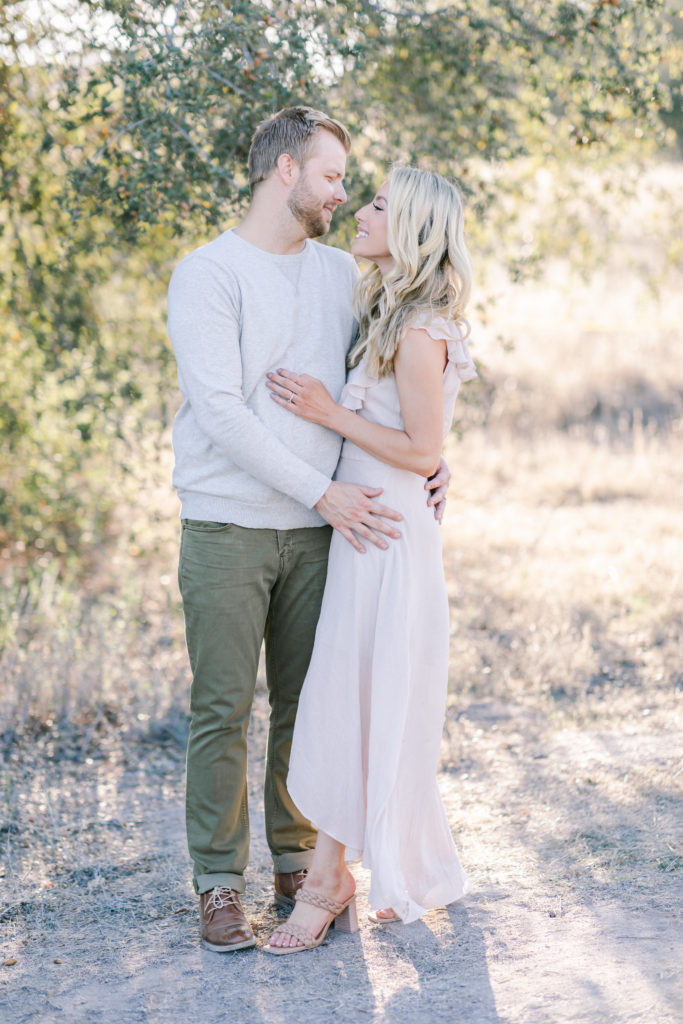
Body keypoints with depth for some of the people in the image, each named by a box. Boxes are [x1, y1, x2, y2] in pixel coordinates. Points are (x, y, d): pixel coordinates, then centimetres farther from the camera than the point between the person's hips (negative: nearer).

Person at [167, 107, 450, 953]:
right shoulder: (206, 275, -8)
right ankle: (219, 883, 8)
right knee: (222, 709, -2)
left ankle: (298, 862, 21)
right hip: (226, 527, -5)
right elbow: (220, 411, -16)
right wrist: (323, 493, -18)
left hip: (316, 531, 5)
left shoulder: (341, 272, 12)